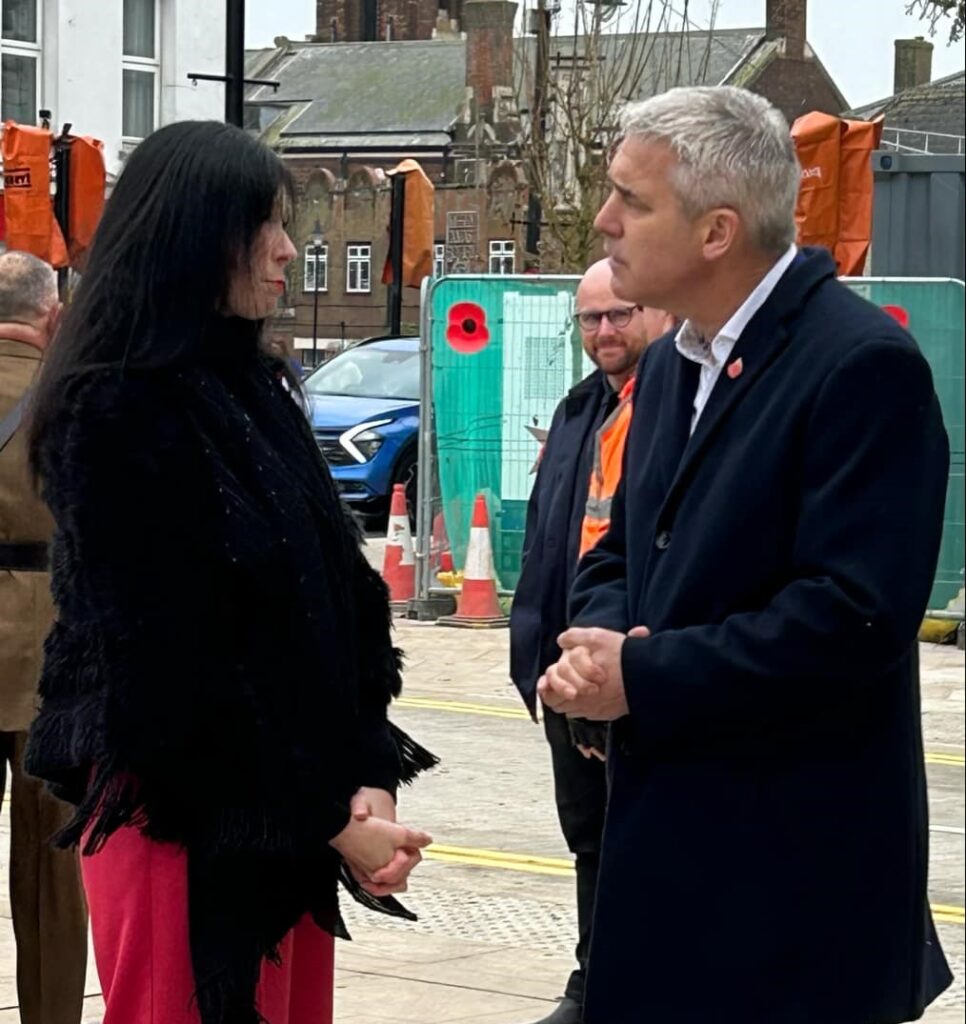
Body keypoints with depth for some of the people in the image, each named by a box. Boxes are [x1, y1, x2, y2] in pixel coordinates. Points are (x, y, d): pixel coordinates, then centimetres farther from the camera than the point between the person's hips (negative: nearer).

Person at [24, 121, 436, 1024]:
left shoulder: (256, 395, 11)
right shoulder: (117, 414, -13)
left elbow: (339, 597, 9)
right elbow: (163, 657, -16)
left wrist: (365, 780, -5)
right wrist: (331, 822, -13)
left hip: (292, 822, 7)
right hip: (186, 821, -7)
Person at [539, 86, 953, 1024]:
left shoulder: (863, 366, -16)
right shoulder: (669, 365, 14)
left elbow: (857, 616, -23)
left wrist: (644, 679, -17)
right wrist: (604, 637, -4)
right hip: (669, 835, 8)